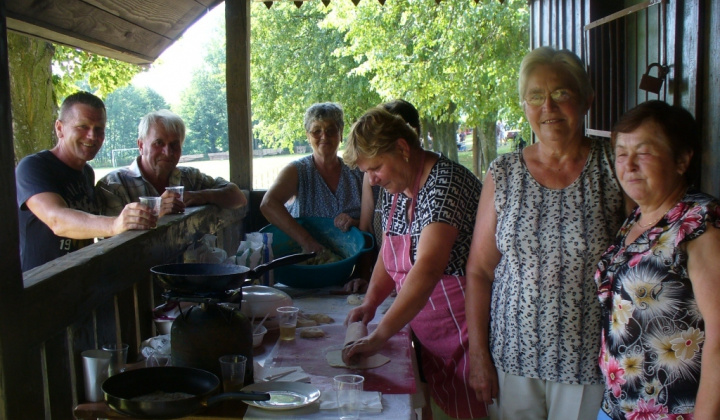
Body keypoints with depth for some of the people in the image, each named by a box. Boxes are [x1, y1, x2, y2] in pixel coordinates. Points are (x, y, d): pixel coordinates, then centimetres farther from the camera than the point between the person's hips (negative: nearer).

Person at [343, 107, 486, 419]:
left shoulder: (444, 183, -22)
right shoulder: (394, 190, 5)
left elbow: (427, 269, -31)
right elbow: (390, 254, 15)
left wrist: (379, 336, -31)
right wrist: (370, 303, -1)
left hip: (464, 331, -8)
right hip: (428, 337, 8)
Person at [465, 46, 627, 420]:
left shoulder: (614, 166, -5)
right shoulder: (503, 175, 0)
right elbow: (479, 270, 3)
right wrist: (478, 355, 0)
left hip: (589, 362, -1)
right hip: (513, 360, 2)